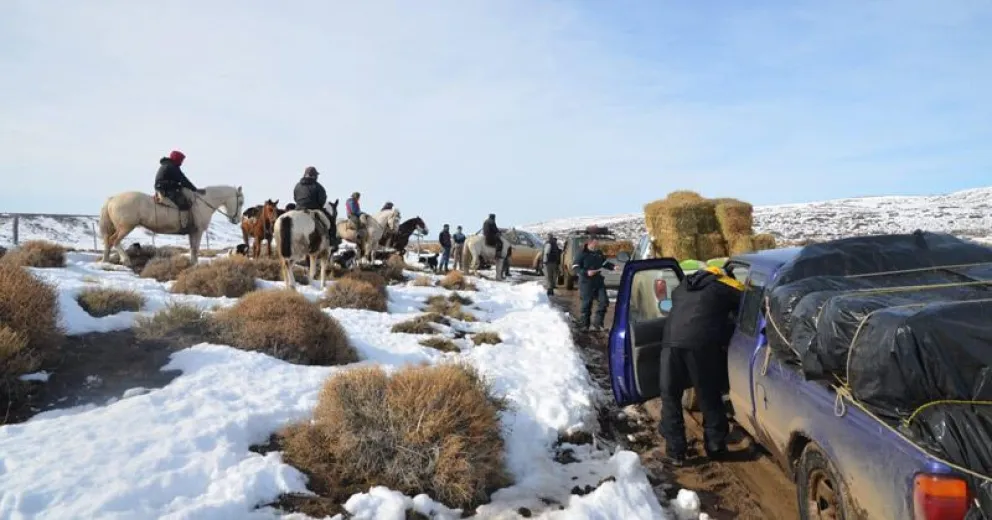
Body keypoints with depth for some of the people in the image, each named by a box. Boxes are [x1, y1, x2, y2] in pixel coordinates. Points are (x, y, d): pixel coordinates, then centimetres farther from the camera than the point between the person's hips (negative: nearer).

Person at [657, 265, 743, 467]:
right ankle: (715, 446, 26)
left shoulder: (683, 286, 31)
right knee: (709, 397, 15)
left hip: (671, 341, 3)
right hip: (701, 344, -3)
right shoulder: (728, 287, 19)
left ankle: (675, 451, 16)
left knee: (670, 396, 15)